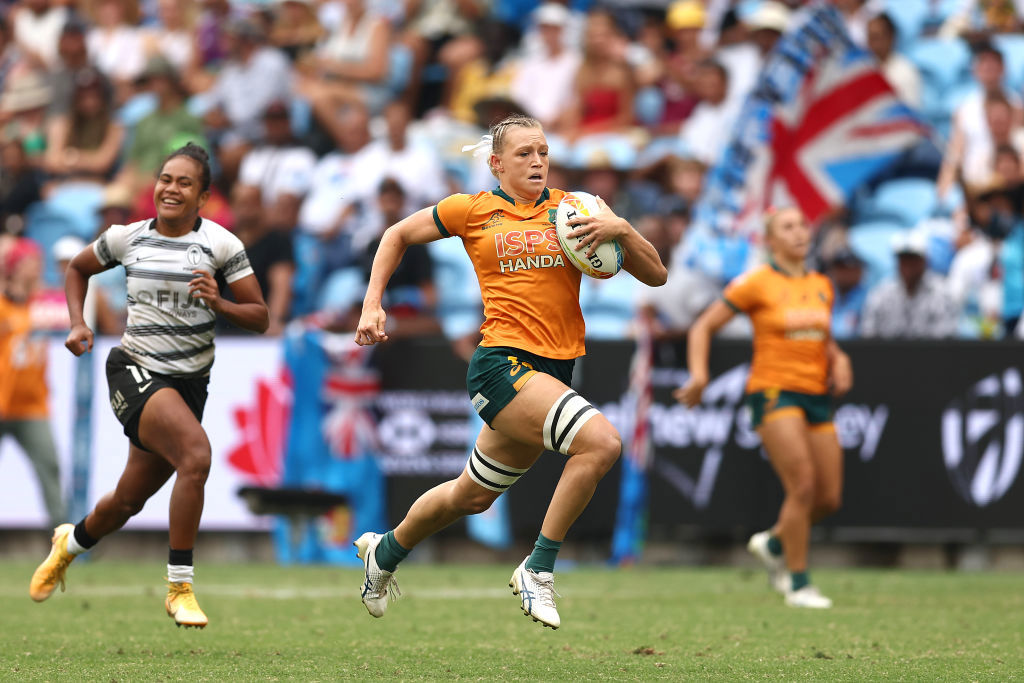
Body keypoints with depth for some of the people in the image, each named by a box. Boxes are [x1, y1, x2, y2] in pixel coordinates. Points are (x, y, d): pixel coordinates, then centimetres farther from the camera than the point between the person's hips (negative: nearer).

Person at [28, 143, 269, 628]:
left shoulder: (219, 243, -2)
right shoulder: (126, 238, 1)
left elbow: (259, 318, -2)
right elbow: (78, 268, 21)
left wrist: (217, 303, -21)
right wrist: (78, 324, 6)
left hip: (189, 383, 2)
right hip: (134, 370, -2)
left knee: (129, 500, 12)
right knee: (196, 452, -29)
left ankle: (71, 542, 47)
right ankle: (179, 587, -21)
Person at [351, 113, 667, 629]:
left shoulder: (571, 210, 9)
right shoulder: (472, 210, 2)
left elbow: (655, 275, 6)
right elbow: (398, 235, 18)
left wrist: (620, 229, -12)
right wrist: (372, 305, 9)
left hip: (553, 370, 5)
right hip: (502, 362, -5)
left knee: (473, 496, 18)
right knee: (601, 441, -26)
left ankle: (384, 552, 45)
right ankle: (538, 571, -15)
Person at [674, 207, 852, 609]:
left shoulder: (822, 286, 13)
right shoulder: (757, 283, -4)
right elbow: (703, 326, 0)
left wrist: (838, 360, 7)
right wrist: (699, 374, -13)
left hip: (815, 395, 6)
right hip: (773, 391, -6)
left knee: (830, 499, 2)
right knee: (803, 485, -19)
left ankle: (773, 543, 29)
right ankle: (798, 584, -7)